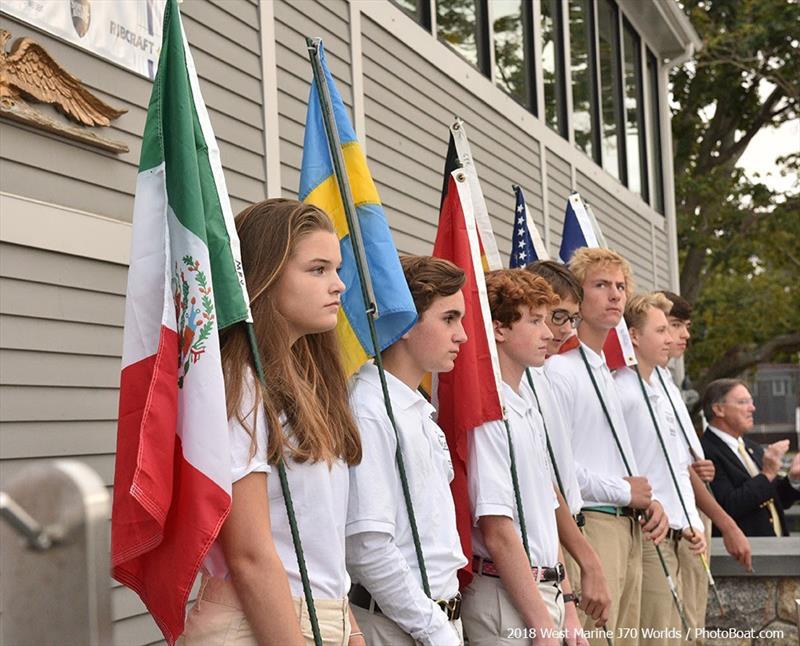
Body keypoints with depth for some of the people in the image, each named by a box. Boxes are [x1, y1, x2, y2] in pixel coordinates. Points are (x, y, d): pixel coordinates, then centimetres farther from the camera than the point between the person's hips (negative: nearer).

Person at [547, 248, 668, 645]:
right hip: (590, 526, -10)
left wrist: (648, 502, 7)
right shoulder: (560, 369, -13)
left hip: (629, 529, 10)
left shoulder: (606, 371, 19)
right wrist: (624, 492, -11)